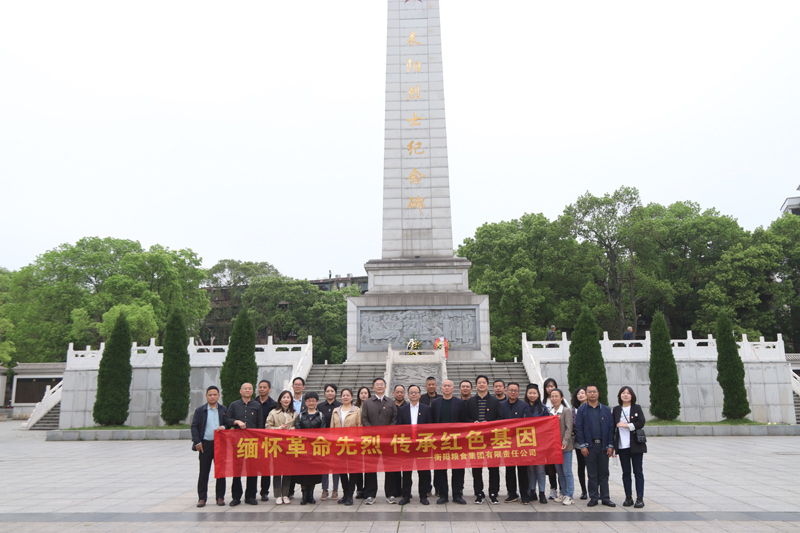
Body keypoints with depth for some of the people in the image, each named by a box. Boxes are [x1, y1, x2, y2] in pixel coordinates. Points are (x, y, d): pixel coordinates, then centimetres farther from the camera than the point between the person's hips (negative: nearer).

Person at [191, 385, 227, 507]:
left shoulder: (224, 410, 9)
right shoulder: (200, 410, 6)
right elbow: (194, 426, 3)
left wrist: (223, 427, -12)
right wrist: (197, 442, -6)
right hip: (205, 444, -1)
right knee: (204, 472, 3)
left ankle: (220, 497, 14)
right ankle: (202, 498, 11)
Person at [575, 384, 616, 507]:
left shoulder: (606, 410, 6)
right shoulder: (582, 410, 2)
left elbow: (611, 427, 5)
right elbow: (578, 428, 0)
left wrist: (610, 446, -1)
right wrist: (582, 445, -7)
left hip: (603, 446, 1)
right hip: (590, 446, -1)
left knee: (604, 473, 7)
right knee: (592, 474, 4)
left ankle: (605, 497, 15)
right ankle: (593, 497, 13)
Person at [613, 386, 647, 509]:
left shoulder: (637, 408, 1)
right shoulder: (616, 410, 7)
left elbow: (641, 423, -10)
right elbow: (612, 426, 7)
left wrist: (627, 425, -14)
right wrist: (612, 445, 3)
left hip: (636, 444, -2)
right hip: (622, 446, 2)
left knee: (638, 471, 1)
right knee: (626, 472, 7)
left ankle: (640, 498, 5)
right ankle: (628, 497, 14)